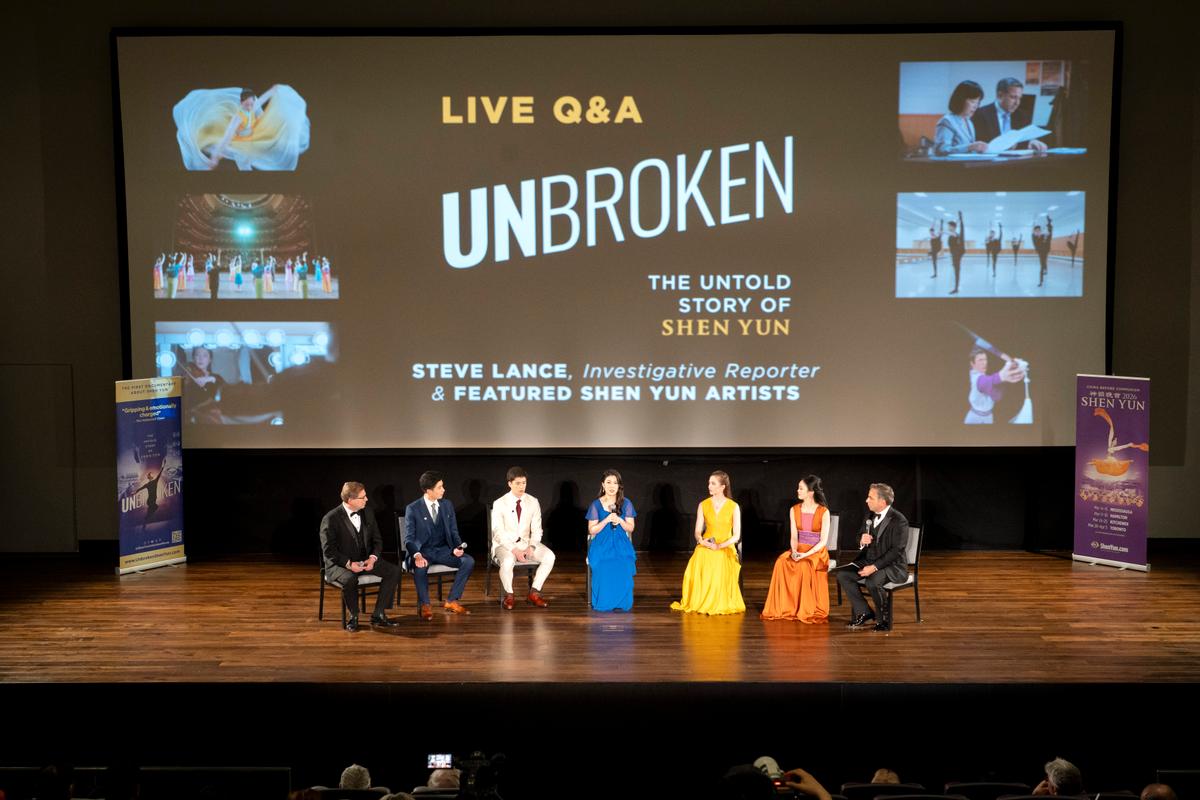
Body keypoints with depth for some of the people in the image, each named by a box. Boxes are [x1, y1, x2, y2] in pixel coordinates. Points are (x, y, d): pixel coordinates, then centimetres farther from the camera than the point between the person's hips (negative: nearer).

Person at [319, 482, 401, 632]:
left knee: (394, 570, -14)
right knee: (350, 579, -39)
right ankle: (353, 616, -12)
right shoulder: (331, 519, -14)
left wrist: (372, 558, -11)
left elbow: (377, 540, 9)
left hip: (365, 560, 6)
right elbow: (328, 550, -14)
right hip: (340, 564, -6)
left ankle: (378, 615, -8)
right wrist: (348, 564, -25)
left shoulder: (367, 515, 4)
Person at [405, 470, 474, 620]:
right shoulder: (413, 509, -7)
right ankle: (425, 605, -14)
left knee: (469, 561, -21)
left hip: (443, 550, 4)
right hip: (423, 551, -4)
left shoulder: (447, 505, 6)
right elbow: (410, 538, -9)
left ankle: (451, 601, -9)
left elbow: (454, 531, 10)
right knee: (420, 567, -38)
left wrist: (458, 547, -11)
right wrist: (417, 555, -29)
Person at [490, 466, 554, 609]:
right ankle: (508, 595, -11)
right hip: (504, 544, -4)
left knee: (549, 556, -22)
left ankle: (534, 592, -6)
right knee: (508, 561, -37)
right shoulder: (499, 504, -8)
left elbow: (536, 530, 4)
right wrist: (515, 550, -24)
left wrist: (531, 547, -16)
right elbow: (498, 533, -12)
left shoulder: (533, 502, 1)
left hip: (526, 543, 4)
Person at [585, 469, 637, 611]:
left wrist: (620, 521, -14)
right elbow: (592, 530, 2)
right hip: (602, 546, -1)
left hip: (621, 546, 1)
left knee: (623, 569, -32)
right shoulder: (596, 505, 3)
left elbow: (630, 528, 8)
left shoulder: (626, 503, 8)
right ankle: (604, 603, -13)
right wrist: (606, 520, -14)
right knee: (604, 570, -33)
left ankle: (621, 603, -13)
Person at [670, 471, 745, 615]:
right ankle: (699, 602, -15)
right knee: (696, 569, -29)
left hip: (725, 548, -2)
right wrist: (701, 541, -16)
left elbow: (737, 536, -2)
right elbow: (698, 531, 8)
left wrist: (720, 546, -16)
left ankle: (719, 603, -13)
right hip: (705, 547, 2)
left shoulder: (734, 507, 0)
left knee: (720, 573, -33)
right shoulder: (703, 505, 7)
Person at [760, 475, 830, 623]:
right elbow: (794, 537, 5)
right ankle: (784, 608, -23)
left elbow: (823, 541, -11)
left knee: (804, 565, -36)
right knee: (781, 562, -28)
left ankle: (807, 610, -23)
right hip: (799, 549, 4)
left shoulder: (823, 512, -7)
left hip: (817, 551, -4)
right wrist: (794, 551, -16)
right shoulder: (794, 510, 7)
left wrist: (806, 554, -22)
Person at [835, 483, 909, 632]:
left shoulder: (898, 521, -15)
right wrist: (862, 540, -9)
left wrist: (874, 567, -25)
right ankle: (864, 612, -5)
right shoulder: (870, 517, 8)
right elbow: (860, 538, 18)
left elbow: (896, 551, -19)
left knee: (872, 582, -35)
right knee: (842, 575, -15)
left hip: (892, 565, -7)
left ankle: (884, 620, -12)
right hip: (868, 560, 7)